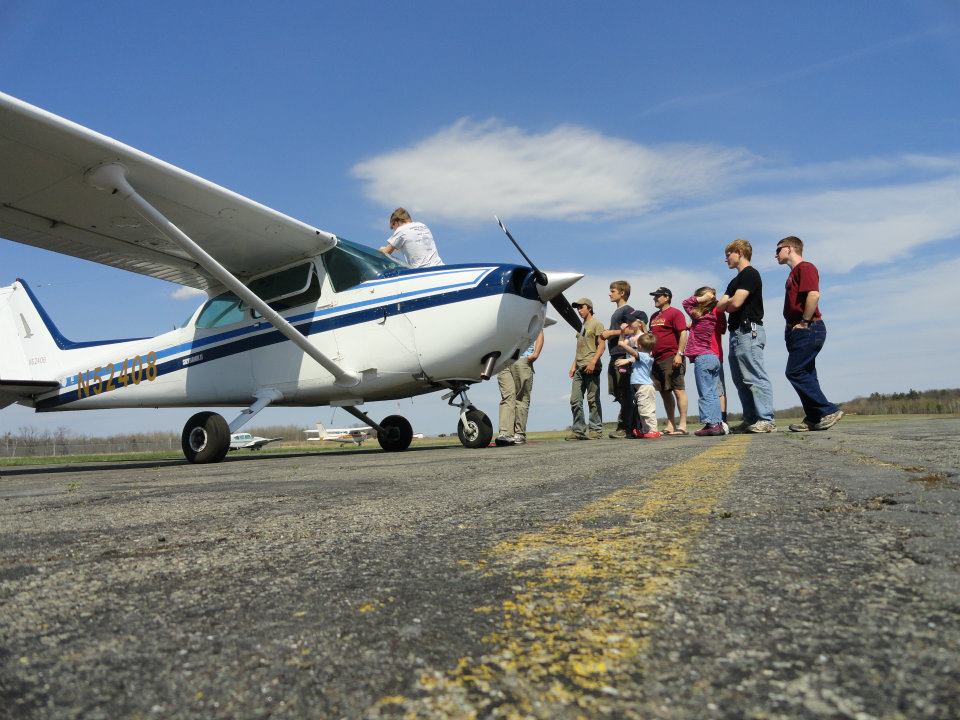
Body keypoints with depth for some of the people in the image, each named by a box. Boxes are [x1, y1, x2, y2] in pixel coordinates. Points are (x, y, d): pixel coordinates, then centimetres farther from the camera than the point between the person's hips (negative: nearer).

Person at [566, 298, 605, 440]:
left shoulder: (596, 324, 1)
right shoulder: (581, 326, 24)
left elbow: (601, 345, -8)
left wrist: (593, 362, -19)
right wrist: (574, 365, 18)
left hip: (591, 368, -8)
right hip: (579, 368, 8)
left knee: (593, 399, -4)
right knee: (575, 400, 2)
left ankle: (596, 430, 2)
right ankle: (578, 430, 6)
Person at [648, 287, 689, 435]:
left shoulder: (675, 313, -3)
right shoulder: (654, 316, 21)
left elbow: (683, 333, -11)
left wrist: (679, 354, -18)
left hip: (672, 358, -8)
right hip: (657, 360, 8)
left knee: (678, 390, -6)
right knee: (665, 393, 9)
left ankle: (682, 426, -4)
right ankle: (670, 426, 15)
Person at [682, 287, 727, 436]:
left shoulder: (699, 315, -6)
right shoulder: (719, 315, 9)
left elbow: (686, 303, 6)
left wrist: (701, 298, -2)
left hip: (702, 357, -7)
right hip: (716, 357, 7)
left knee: (706, 394, -7)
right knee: (714, 393, 10)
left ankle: (711, 424, -10)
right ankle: (719, 423, 11)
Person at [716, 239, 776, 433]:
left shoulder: (750, 274, -5)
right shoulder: (735, 281, 25)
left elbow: (735, 303, -16)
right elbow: (721, 305, 16)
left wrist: (724, 304, 4)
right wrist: (728, 305, -6)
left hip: (748, 331, -10)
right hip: (737, 333, 10)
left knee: (755, 378, -12)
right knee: (741, 380, 9)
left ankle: (766, 420, -11)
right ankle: (751, 420, 12)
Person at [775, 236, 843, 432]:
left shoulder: (805, 267, -7)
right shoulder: (794, 273, 22)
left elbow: (814, 294, -23)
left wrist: (804, 322, -19)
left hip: (808, 329, -10)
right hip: (799, 332, 10)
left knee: (795, 373, -12)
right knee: (805, 374, 8)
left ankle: (828, 411, -7)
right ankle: (813, 419, 11)